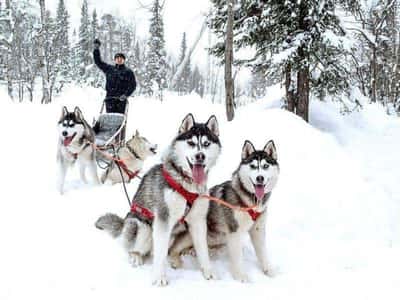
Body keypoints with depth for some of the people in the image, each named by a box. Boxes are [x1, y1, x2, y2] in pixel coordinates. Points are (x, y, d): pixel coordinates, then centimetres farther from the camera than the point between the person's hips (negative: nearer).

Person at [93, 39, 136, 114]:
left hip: (121, 99, -2)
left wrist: (126, 94, -12)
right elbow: (98, 62, 20)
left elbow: (133, 85, 3)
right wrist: (96, 49, 12)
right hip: (110, 98, 2)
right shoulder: (109, 69, 16)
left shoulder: (128, 72, 7)